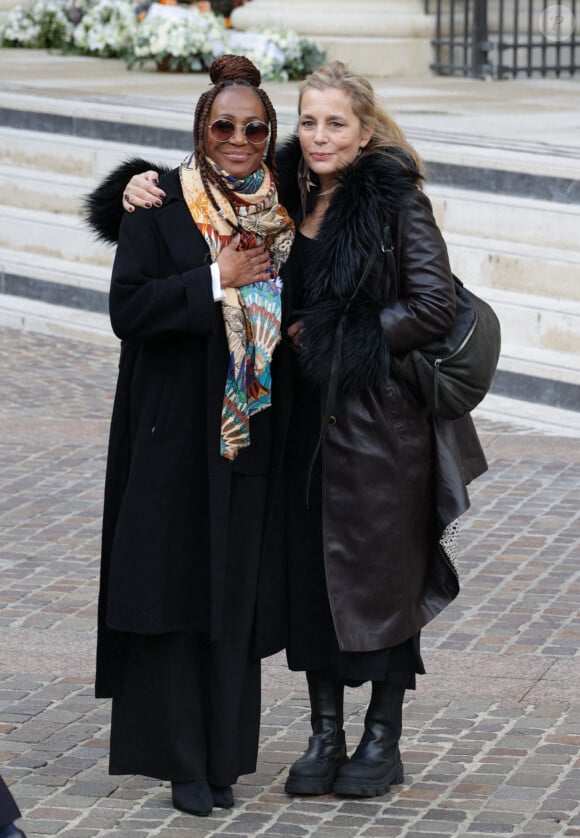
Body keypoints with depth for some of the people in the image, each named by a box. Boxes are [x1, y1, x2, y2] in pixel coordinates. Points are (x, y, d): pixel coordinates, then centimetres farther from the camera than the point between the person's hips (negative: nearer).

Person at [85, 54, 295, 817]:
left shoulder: (281, 212, 9)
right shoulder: (161, 208, -4)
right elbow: (127, 306, -13)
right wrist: (216, 280, -16)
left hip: (251, 437, 4)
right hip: (178, 434, -4)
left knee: (237, 595, 6)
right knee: (178, 589, -3)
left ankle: (221, 755, 15)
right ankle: (183, 759, 3)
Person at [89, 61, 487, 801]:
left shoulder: (396, 200, -8)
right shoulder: (283, 197, 6)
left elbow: (435, 305, -11)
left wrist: (332, 338, -8)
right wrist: (142, 191, -2)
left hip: (382, 419, -5)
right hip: (306, 414, 5)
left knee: (381, 573, 3)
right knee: (310, 572, 7)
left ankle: (383, 740, 16)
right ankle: (325, 734, 19)